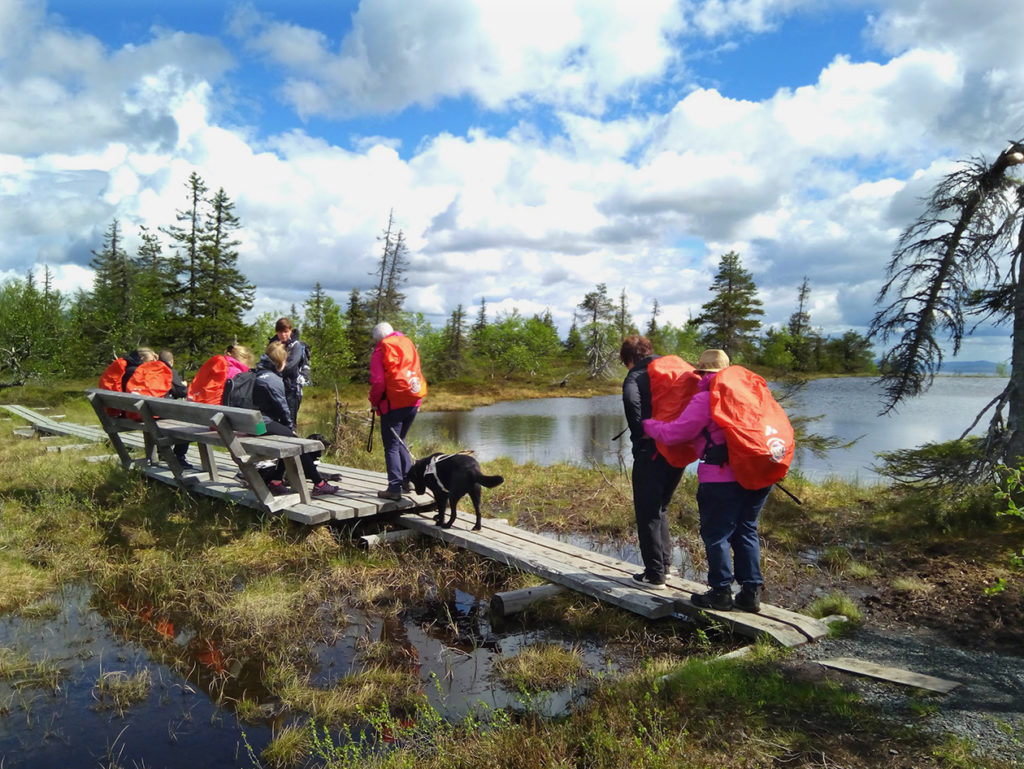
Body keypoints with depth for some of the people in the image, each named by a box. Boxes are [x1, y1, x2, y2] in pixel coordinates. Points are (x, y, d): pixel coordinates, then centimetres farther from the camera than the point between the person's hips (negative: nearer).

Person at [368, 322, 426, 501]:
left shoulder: (380, 352, -6)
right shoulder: (408, 344, 12)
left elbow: (378, 382, -11)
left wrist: (374, 402, 5)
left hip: (393, 403, -6)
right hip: (413, 402, 6)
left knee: (391, 446, 1)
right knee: (400, 441, 22)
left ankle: (395, 488, -2)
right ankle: (408, 479, 20)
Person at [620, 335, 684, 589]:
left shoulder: (635, 375, -5)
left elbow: (631, 399, -26)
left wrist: (640, 432, -15)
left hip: (651, 451, -7)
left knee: (647, 513, 4)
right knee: (659, 508, 22)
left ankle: (655, 574, 7)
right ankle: (665, 562, 26)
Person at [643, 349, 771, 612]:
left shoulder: (704, 400, -7)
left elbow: (674, 433, -8)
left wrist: (648, 425, 9)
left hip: (722, 479, -7)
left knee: (716, 535, 6)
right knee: (746, 531, 17)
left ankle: (721, 593, 12)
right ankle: (751, 592, 20)